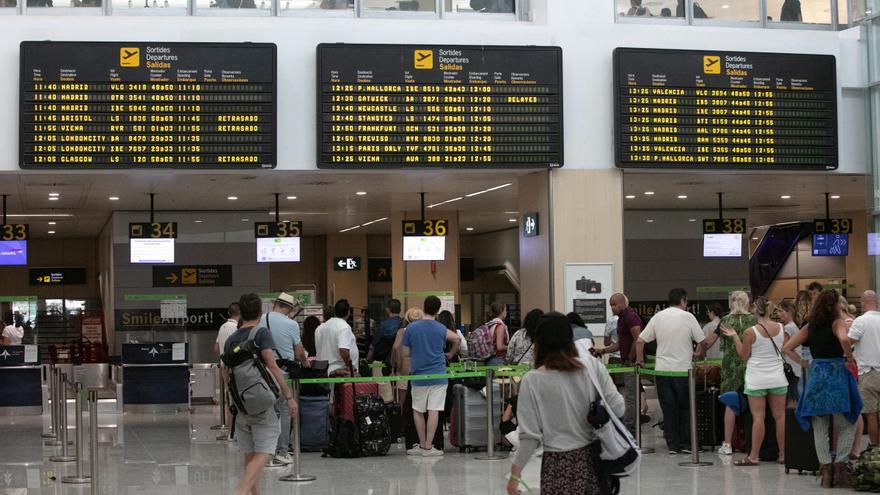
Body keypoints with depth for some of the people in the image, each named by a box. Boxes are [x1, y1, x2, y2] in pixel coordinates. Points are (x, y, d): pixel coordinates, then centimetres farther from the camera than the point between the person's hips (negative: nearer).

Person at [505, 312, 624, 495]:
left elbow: (530, 436, -9)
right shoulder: (593, 366, -4)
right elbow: (617, 408, -4)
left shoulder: (532, 381, -9)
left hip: (558, 464, -2)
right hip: (593, 459, 3)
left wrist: (515, 474, 0)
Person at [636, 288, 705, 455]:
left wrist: (640, 360, 16)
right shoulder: (688, 317, -5)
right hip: (683, 370, -2)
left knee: (668, 409, 7)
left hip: (662, 370, 2)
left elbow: (640, 341, 3)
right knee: (685, 408, 10)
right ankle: (686, 444, 11)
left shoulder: (658, 317, 3)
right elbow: (702, 341, -2)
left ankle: (672, 445, 7)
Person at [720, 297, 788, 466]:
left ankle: (753, 456, 0)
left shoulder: (750, 332, -12)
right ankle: (783, 455, 13)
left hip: (756, 380, -3)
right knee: (780, 416, 8)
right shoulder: (780, 328, -1)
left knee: (758, 417, -3)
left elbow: (744, 356, -3)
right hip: (777, 378, 4)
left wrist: (735, 337, 4)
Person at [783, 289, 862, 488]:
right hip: (837, 374, -4)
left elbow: (786, 348, 11)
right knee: (847, 426, 7)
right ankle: (840, 467, -2)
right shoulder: (838, 322, -5)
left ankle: (826, 467, 6)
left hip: (815, 374, 4)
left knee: (820, 429, 10)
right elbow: (844, 339, -27)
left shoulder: (809, 327, 10)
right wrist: (849, 356, -10)